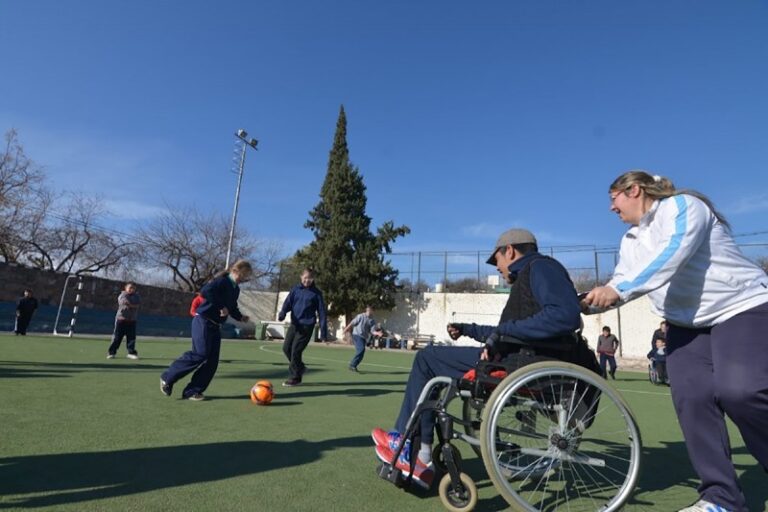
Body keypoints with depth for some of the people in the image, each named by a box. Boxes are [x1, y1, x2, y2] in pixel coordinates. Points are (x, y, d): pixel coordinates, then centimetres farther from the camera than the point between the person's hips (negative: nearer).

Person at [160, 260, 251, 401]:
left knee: (212, 360, 1)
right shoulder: (222, 281, -14)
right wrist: (221, 306, -27)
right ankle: (167, 378, 1)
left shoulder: (236, 289, 12)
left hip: (216, 325, 9)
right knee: (200, 353, -17)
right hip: (203, 321, -9)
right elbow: (206, 291, -30)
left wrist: (240, 317, 5)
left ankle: (192, 391, 8)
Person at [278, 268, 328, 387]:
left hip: (307, 325, -5)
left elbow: (321, 312, -3)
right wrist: (282, 313, -25)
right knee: (286, 348, 6)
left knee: (296, 350, -7)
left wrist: (323, 332, -7)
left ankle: (296, 377, 11)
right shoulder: (295, 289, 6)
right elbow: (288, 303, -1)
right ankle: (299, 367, 31)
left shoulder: (316, 293, -3)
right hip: (294, 324, 5)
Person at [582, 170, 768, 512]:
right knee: (691, 399, -8)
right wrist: (588, 303, -8)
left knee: (738, 390, -23)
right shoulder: (630, 241, 12)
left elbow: (671, 254, -31)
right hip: (686, 322, 6)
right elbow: (621, 287, 9)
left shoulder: (682, 205, -12)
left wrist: (619, 289, -40)